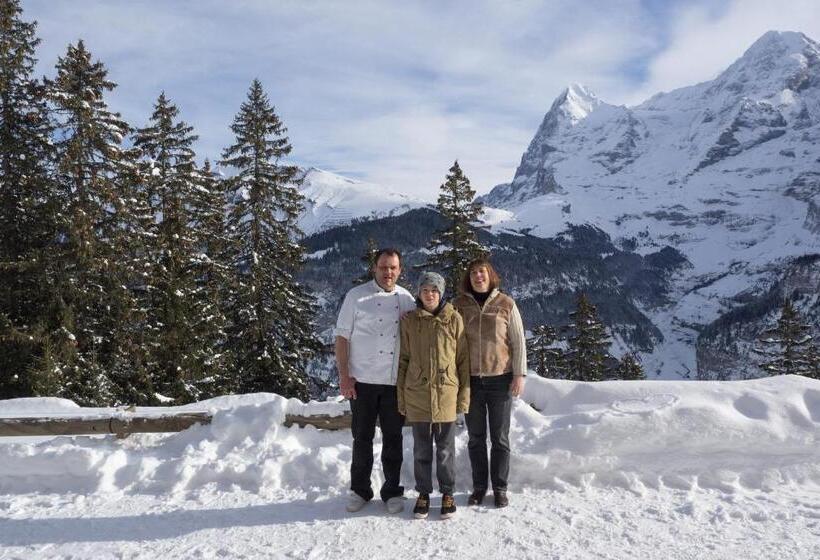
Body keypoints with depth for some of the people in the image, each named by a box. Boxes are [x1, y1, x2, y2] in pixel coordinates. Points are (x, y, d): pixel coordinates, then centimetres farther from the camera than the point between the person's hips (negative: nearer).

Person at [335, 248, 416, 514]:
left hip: (396, 382, 2)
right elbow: (342, 337, -3)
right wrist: (344, 376, -8)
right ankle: (360, 490, 23)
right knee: (362, 437, 8)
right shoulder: (356, 296, -1)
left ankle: (392, 491, 23)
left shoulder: (407, 300, 7)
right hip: (362, 381, -2)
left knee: (393, 437, 9)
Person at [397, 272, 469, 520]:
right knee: (421, 450, 12)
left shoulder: (454, 319, -1)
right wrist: (401, 396, 3)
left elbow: (463, 359, 1)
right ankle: (423, 493, 27)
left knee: (446, 449, 10)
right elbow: (402, 359, 5)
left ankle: (447, 494, 26)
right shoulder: (409, 320, 2)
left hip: (446, 395, -1)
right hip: (417, 397, 1)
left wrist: (464, 394, -2)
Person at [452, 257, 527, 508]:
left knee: (500, 438, 7)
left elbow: (518, 342, 0)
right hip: (471, 380, 1)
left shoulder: (506, 304, -1)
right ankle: (479, 487, 24)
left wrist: (519, 374, -4)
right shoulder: (458, 305, 2)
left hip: (500, 379, -1)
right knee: (476, 438, 11)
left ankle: (500, 488, 20)